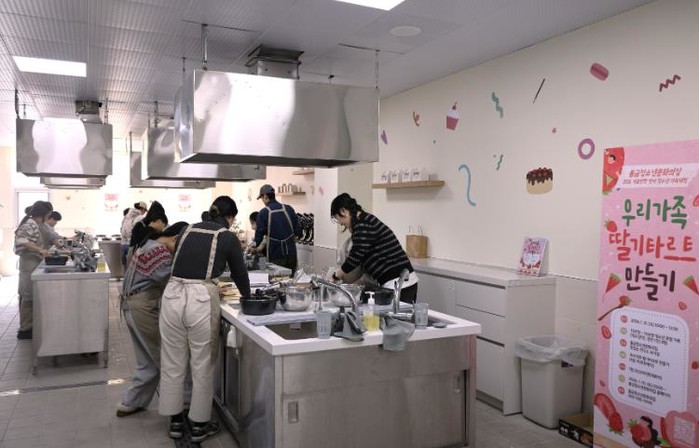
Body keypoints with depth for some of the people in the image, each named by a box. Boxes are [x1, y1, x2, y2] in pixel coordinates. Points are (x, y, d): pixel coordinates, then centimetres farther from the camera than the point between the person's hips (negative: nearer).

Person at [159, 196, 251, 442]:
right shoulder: (228, 237, 4)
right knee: (202, 365, 11)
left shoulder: (187, 230, 17)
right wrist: (247, 296, 34)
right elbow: (239, 272, 14)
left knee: (172, 363, 17)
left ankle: (175, 421, 30)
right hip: (201, 300, -4)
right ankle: (199, 425, 23)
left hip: (173, 296, 5)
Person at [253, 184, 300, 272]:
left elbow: (259, 234, -5)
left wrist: (257, 248, 13)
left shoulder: (263, 213, -9)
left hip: (275, 256, -3)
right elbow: (297, 231, 4)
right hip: (291, 253, 4)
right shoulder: (289, 209, 2)